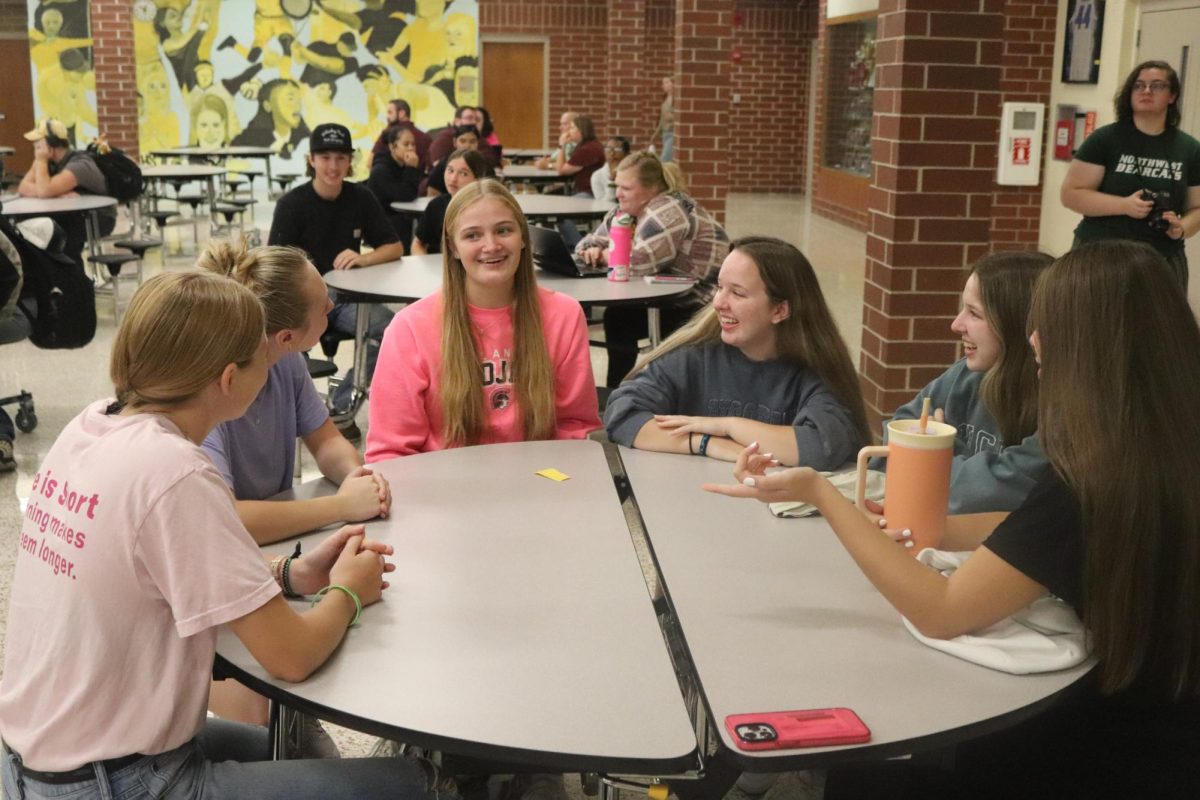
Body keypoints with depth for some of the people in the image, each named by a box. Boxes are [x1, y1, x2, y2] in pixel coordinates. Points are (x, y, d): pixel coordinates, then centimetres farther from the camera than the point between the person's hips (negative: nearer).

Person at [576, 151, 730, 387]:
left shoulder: (667, 212, -23)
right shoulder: (626, 211, 6)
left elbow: (637, 263, -32)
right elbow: (590, 242, 13)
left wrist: (604, 255, -13)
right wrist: (592, 251, -11)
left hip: (700, 305, -8)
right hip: (669, 298, 8)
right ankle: (616, 391, 8)